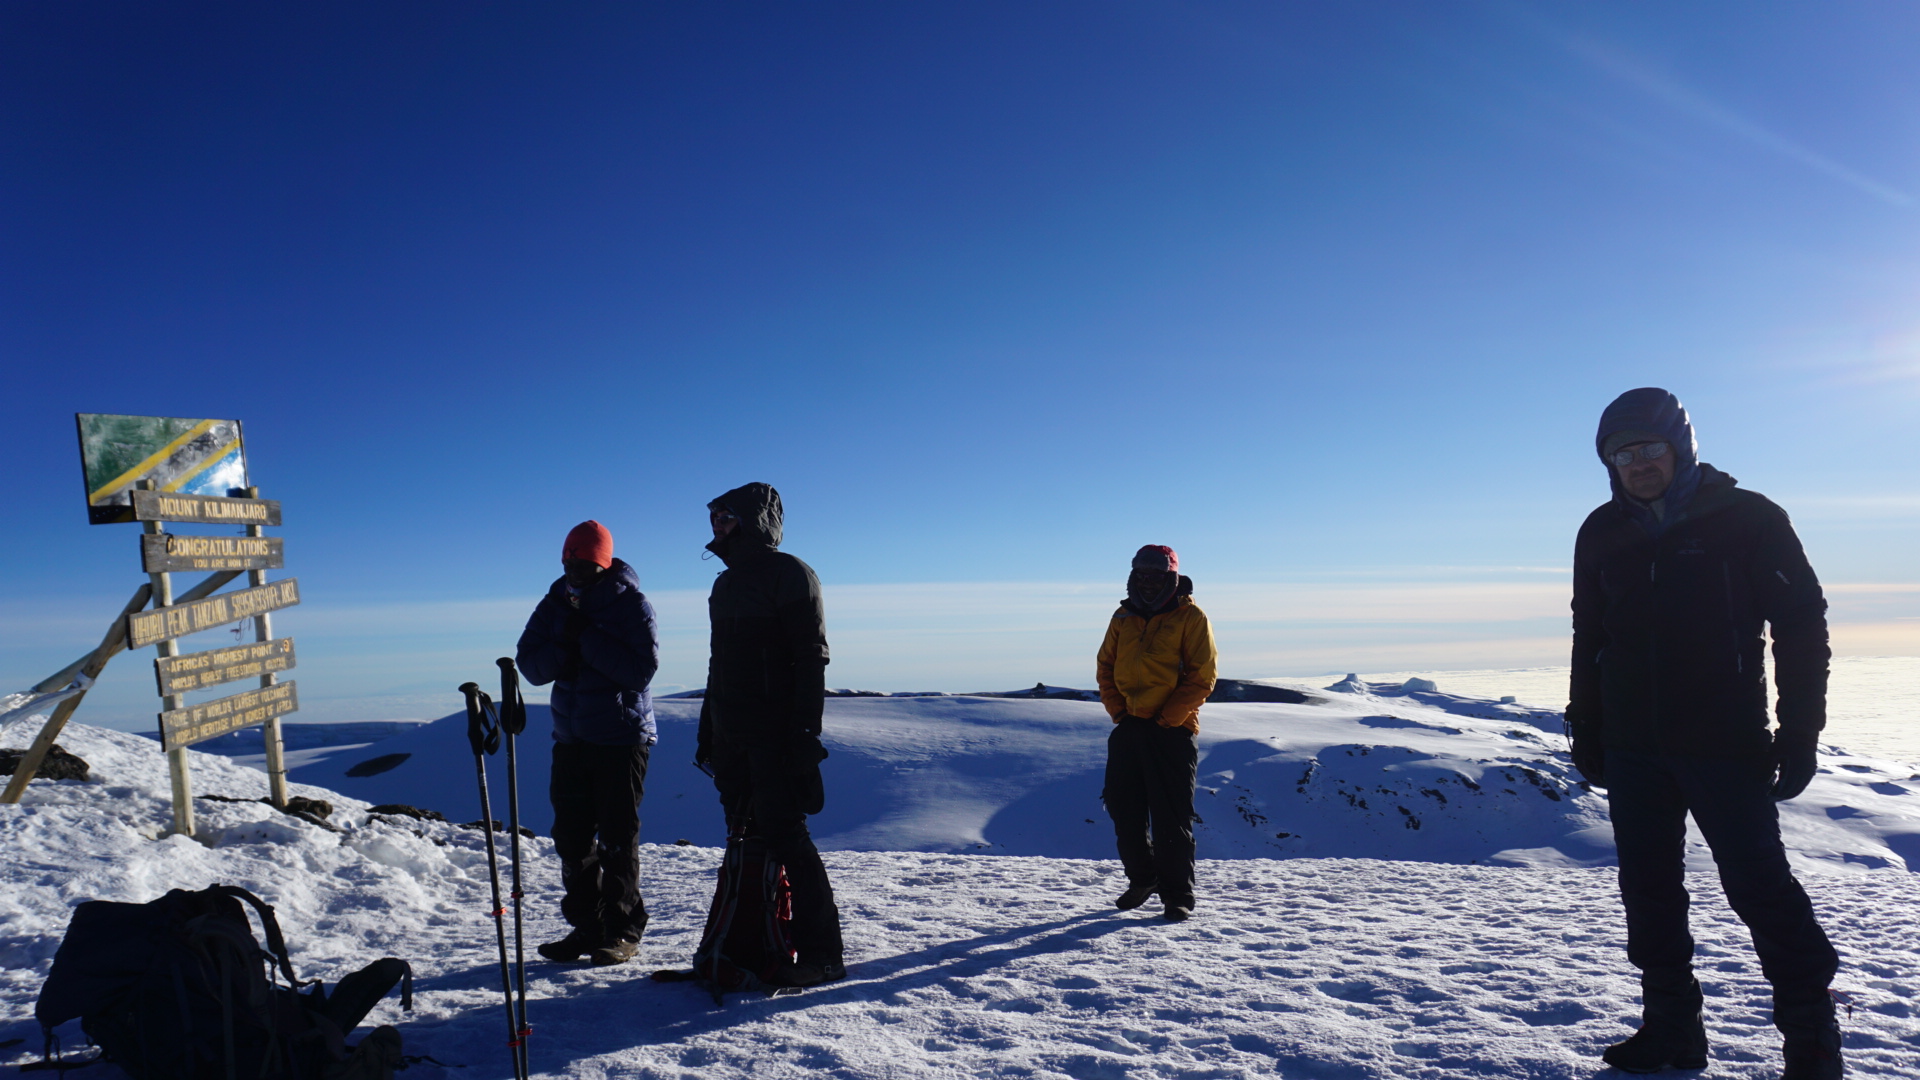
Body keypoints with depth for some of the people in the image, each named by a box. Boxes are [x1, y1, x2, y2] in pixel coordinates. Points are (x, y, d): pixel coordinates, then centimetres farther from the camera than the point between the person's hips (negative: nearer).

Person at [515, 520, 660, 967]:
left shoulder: (631, 603, -8)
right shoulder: (555, 603, 9)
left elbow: (641, 669, -19)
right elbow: (530, 666, 3)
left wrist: (588, 638, -22)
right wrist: (564, 647, -16)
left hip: (622, 738, -6)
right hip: (571, 737, 6)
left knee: (617, 837, -2)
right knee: (571, 835, 8)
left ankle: (623, 931, 9)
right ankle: (586, 926, 20)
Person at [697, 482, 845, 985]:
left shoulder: (789, 574, -6)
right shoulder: (727, 584, 20)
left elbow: (811, 657, -13)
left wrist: (804, 732, -20)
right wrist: (708, 731, 20)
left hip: (777, 735, -8)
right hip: (733, 736, 8)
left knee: (784, 838, -9)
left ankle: (822, 953, -3)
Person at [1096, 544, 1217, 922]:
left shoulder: (1190, 617, -2)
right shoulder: (1123, 618, 12)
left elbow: (1202, 677, -7)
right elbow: (1105, 667, 16)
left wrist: (1167, 717, -12)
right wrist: (1118, 710, 2)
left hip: (1172, 731, -5)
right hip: (1128, 728, 5)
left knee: (1171, 817, -3)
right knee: (1123, 809, 9)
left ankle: (1178, 896, 8)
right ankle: (1142, 878, 28)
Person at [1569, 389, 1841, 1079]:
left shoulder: (1746, 518, -4)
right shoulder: (1601, 534, 7)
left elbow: (1801, 625, -3)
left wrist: (1798, 734, -7)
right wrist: (1585, 729, 12)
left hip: (1726, 746, -4)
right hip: (1632, 749, 4)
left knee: (1759, 887, -2)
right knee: (1649, 892, 8)